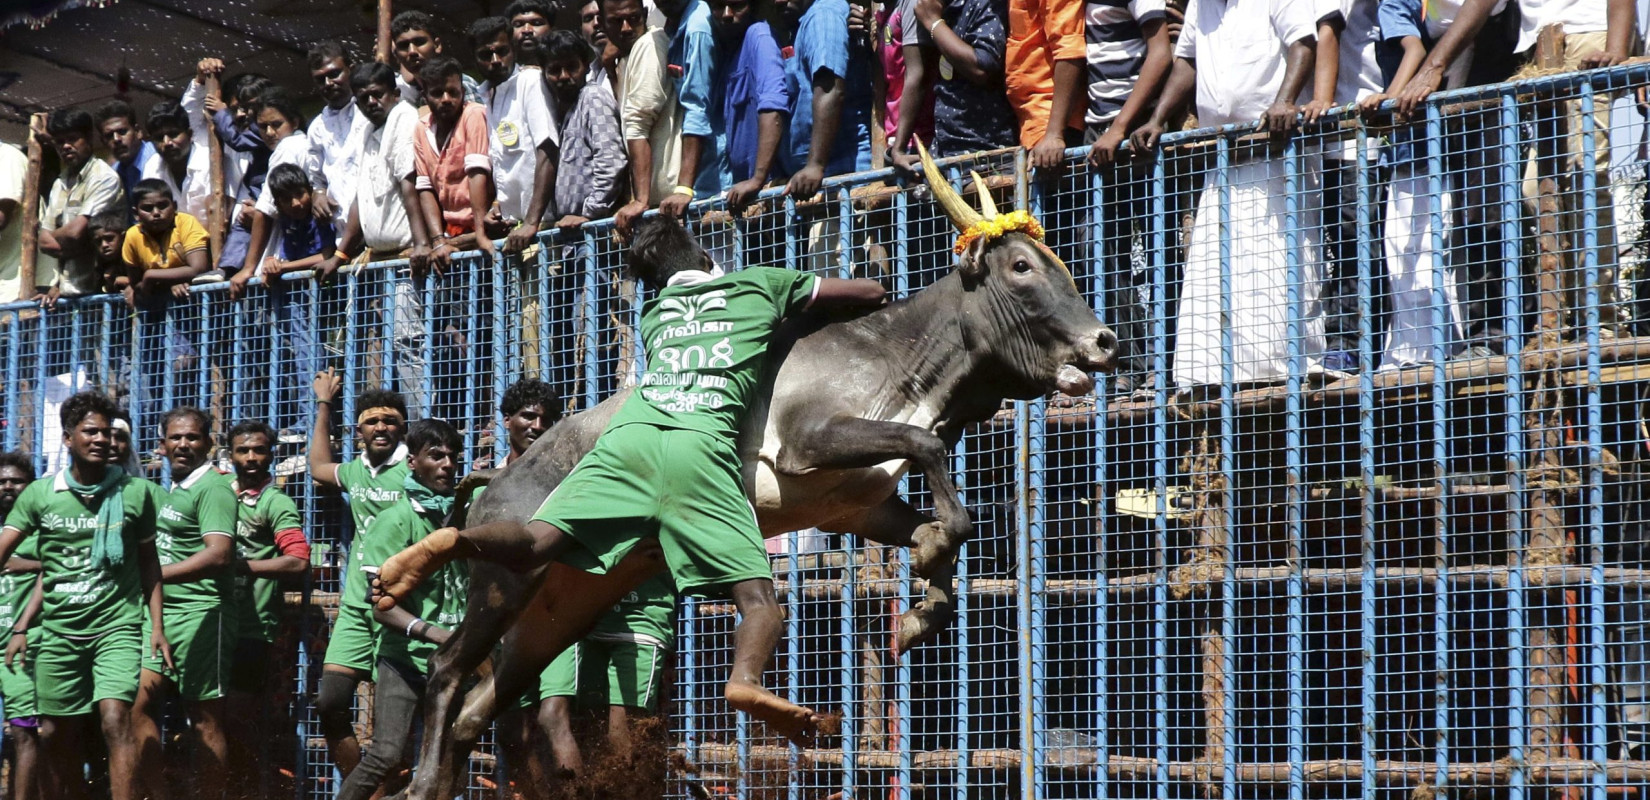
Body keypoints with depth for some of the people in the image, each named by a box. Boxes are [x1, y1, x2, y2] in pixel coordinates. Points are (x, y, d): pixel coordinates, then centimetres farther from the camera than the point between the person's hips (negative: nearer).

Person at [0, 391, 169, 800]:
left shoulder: (136, 492, 0)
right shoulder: (39, 494, 2)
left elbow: (148, 560, 8)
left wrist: (157, 625, 1)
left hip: (118, 625, -3)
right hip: (59, 629, 3)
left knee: (115, 719, -20)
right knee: (56, 735, 10)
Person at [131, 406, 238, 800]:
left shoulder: (212, 488, -10)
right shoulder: (171, 491, 18)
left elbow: (219, 554, -22)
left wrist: (153, 575, -25)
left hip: (200, 615, -9)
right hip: (163, 614, 9)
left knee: (205, 720, -3)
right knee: (139, 704, 3)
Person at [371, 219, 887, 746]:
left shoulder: (654, 312, 35)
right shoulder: (759, 284, 28)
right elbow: (871, 291, 34)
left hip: (630, 433, 3)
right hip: (701, 446, -3)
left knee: (537, 543, -6)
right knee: (756, 594, -7)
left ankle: (455, 542, -36)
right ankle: (746, 678, -37)